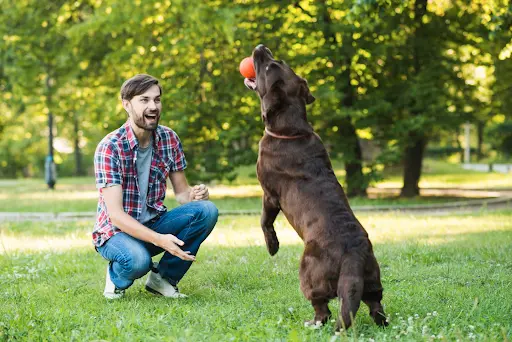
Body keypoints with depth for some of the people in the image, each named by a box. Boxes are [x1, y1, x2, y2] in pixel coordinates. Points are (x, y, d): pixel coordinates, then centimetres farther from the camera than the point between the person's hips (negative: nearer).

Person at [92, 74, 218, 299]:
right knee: (138, 260, -39)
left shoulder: (169, 139, -3)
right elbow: (115, 213, -24)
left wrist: (194, 194, -23)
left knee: (206, 210, -19)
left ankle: (163, 277, -5)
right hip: (116, 230, -5)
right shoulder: (109, 148, -20)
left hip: (153, 224, 6)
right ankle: (117, 277, 0)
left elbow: (181, 192, 4)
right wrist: (160, 240, -37)